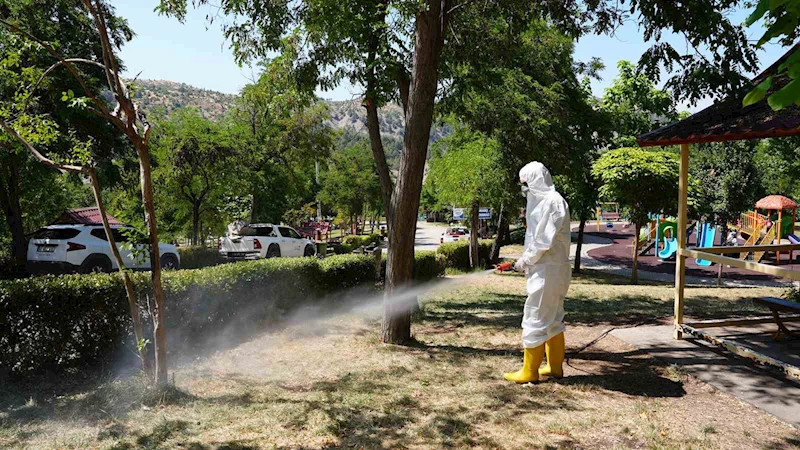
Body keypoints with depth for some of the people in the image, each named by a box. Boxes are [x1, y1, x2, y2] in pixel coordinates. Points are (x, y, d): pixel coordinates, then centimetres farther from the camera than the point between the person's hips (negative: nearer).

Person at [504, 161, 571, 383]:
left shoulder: (553, 201, -15)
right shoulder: (541, 201, 17)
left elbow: (545, 240, -21)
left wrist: (525, 260, -11)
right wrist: (526, 260, 6)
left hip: (548, 271, -10)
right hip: (545, 269, 10)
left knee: (535, 319, -5)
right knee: (552, 319, 15)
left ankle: (529, 371, 3)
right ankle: (555, 367, 26)